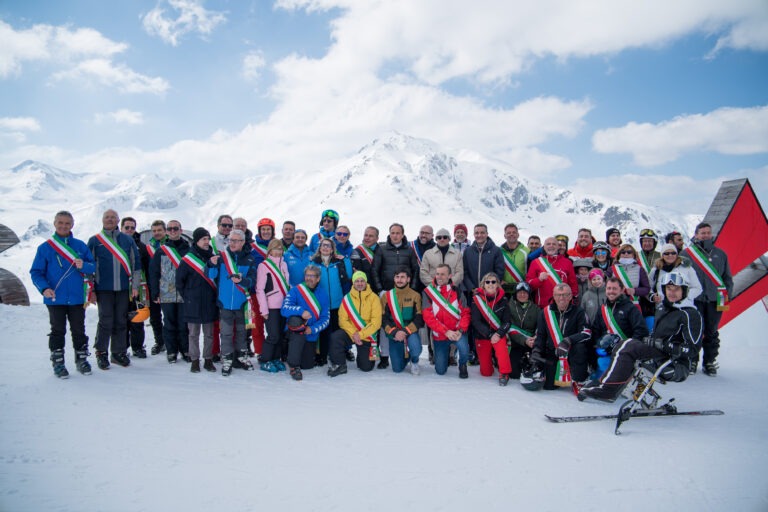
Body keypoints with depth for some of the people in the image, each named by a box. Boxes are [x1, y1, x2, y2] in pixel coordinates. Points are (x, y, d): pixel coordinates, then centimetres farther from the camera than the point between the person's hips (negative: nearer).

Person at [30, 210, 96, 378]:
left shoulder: (80, 245, 6)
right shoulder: (45, 247, 1)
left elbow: (93, 267, 4)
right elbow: (36, 272, 0)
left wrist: (83, 265, -18)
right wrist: (44, 288, -16)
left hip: (77, 298, 1)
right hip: (55, 299, -1)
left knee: (79, 331, 10)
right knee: (58, 331, 7)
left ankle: (82, 359, 22)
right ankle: (58, 363, 16)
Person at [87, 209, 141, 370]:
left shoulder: (128, 240, 9)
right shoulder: (94, 240, 3)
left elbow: (136, 263, 11)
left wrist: (135, 286, 6)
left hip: (123, 288, 2)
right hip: (103, 288, -2)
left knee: (121, 322, 7)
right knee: (106, 322, -2)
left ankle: (119, 353, 18)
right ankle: (101, 353, 12)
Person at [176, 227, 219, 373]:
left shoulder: (213, 257, 4)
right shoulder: (188, 259, -6)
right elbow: (179, 280, 0)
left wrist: (215, 295, 6)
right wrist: (187, 297, 1)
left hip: (210, 303, 3)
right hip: (193, 304, -3)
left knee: (209, 334, 10)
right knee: (194, 334, 8)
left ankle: (208, 359, 20)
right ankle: (195, 360, 18)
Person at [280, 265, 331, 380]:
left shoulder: (323, 294, -3)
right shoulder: (295, 290, -11)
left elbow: (326, 318, -3)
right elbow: (284, 309, -22)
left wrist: (313, 329, -18)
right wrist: (301, 311, -37)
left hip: (311, 335, 3)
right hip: (296, 328, -3)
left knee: (308, 365, 7)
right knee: (296, 319, -38)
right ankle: (294, 367, -27)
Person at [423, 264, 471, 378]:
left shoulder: (457, 292, -4)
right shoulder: (428, 292, -7)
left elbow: (465, 313, -5)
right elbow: (428, 317, -14)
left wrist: (460, 330, -23)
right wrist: (446, 331, -22)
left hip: (456, 332, -1)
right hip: (439, 335, 1)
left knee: (464, 349, -33)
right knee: (440, 371, 5)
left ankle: (462, 365, 3)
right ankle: (445, 352, 39)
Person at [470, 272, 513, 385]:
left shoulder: (503, 300, -4)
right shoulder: (477, 299, -10)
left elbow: (507, 321, -5)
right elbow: (476, 322, -14)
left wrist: (498, 334, -21)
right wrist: (490, 335, -22)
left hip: (498, 334, 0)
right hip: (482, 336, 0)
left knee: (501, 347, -37)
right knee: (486, 373, 4)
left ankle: (504, 373, -22)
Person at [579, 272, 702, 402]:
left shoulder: (690, 314, -9)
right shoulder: (663, 310, 18)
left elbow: (692, 349, -15)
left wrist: (664, 345, -21)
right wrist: (647, 340, 5)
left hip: (676, 367, -9)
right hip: (658, 359, 9)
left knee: (629, 346, -22)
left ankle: (606, 388, -22)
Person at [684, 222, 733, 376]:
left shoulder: (720, 254, 14)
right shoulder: (687, 253, 3)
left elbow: (727, 277, 18)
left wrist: (727, 294, 7)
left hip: (715, 300, 3)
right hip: (695, 300, -3)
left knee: (712, 333, 7)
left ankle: (709, 363, 15)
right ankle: (692, 361, 10)